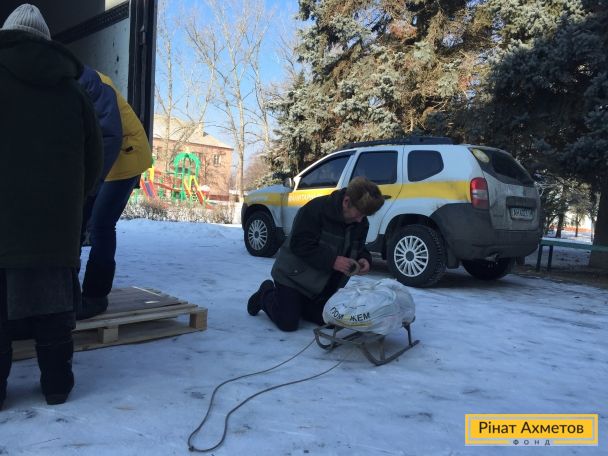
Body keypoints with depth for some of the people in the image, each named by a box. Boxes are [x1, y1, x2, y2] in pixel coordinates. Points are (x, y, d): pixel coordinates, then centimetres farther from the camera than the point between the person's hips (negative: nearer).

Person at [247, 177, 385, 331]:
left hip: (324, 283, 7)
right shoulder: (316, 209, -27)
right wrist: (332, 260, -34)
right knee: (288, 323, -8)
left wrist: (364, 258, -15)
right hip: (294, 276, -7)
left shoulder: (361, 223, -6)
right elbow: (299, 245, -28)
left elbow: (359, 248, 9)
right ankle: (266, 294, 21)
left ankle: (297, 303, 32)